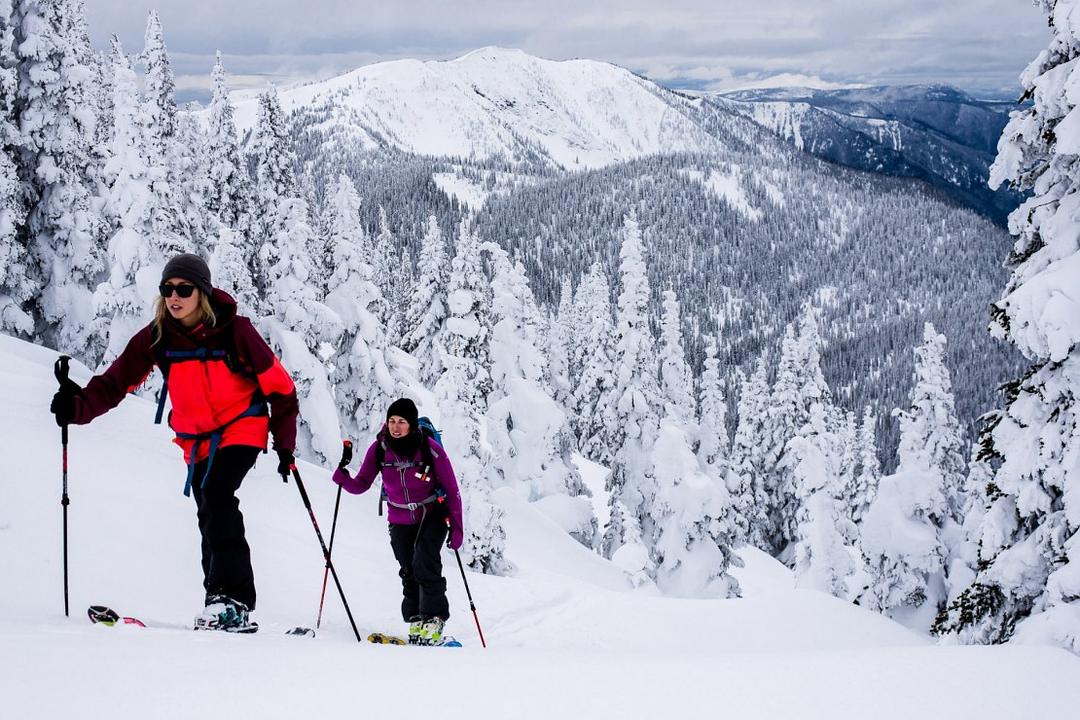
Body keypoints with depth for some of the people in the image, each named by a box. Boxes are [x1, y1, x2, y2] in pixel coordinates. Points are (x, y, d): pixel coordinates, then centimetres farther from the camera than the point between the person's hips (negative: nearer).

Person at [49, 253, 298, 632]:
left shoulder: (233, 330, -15)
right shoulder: (157, 336, -6)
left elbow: (278, 386, -8)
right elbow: (117, 381, -11)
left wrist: (285, 444, -9)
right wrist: (79, 406, -30)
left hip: (242, 430, -6)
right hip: (196, 440, 6)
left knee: (216, 495, -26)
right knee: (212, 521, 9)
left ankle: (232, 602, -29)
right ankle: (224, 610, 18)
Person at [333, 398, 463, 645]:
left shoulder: (430, 449, -19)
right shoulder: (379, 449, -12)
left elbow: (452, 490, -12)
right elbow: (361, 484, -8)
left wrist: (456, 527, -15)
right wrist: (343, 478, -30)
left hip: (432, 515, -3)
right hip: (400, 520, 4)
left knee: (425, 564, -20)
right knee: (409, 572, 5)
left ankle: (433, 621, -13)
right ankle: (415, 622, 16)